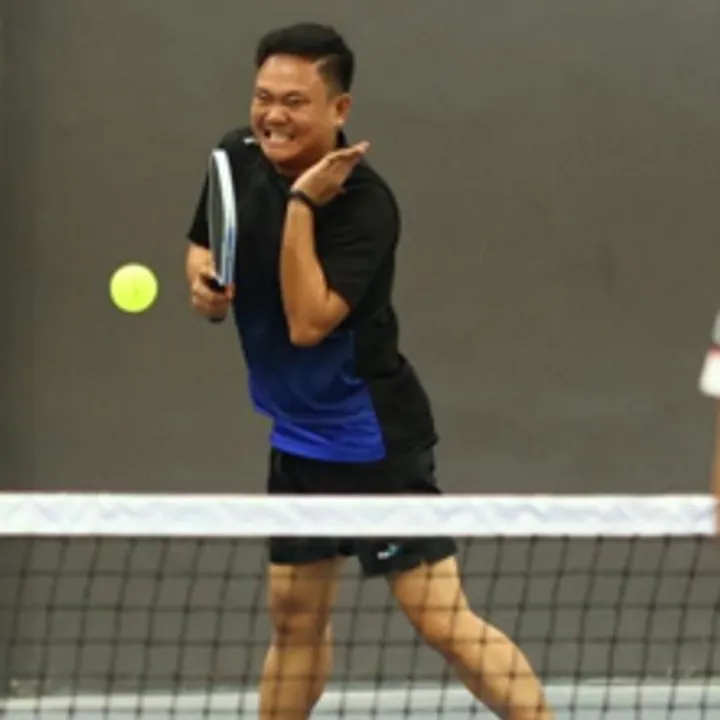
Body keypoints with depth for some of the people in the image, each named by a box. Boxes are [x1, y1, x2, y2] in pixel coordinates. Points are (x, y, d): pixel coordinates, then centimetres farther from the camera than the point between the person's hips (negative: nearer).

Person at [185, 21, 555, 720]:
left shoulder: (364, 204, -23)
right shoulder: (238, 157, -2)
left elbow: (308, 323, -29)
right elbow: (203, 244, 15)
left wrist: (301, 203, -31)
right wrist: (204, 284, -8)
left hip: (371, 439, -7)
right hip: (297, 434, 7)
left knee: (443, 622, -11)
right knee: (295, 618, 17)